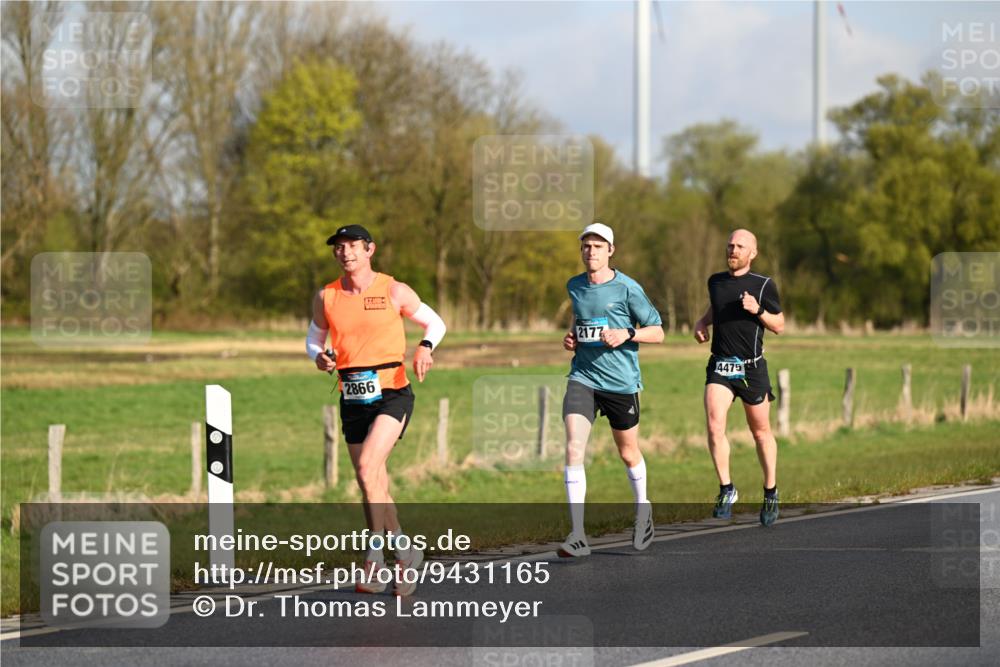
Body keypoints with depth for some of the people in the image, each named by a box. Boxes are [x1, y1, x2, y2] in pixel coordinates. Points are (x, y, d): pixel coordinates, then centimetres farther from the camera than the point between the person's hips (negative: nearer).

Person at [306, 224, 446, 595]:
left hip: (392, 394, -5)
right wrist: (319, 357, -3)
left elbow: (434, 322, 8)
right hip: (352, 399, 5)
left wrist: (425, 347, -13)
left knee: (367, 466, -23)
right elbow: (314, 337, 19)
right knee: (373, 487, 7)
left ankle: (376, 555, -15)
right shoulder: (326, 298, 5)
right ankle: (404, 550, 23)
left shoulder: (394, 291, -3)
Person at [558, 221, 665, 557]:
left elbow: (657, 332, -3)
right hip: (583, 377, 3)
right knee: (573, 448, -16)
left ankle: (643, 507, 43)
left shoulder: (627, 288, -7)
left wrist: (626, 334, -19)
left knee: (628, 452, 13)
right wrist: (571, 338, 8)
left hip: (620, 381, -3)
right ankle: (577, 534, -18)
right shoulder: (574, 287, 8)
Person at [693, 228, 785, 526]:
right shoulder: (715, 282, 8)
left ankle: (771, 493, 25)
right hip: (720, 367, 2)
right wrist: (702, 322, 10)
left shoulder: (763, 285, -3)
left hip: (752, 368, -2)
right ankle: (726, 490, -7)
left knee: (761, 431, 9)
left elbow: (779, 325, 1)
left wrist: (758, 310, -16)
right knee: (714, 426, -17)